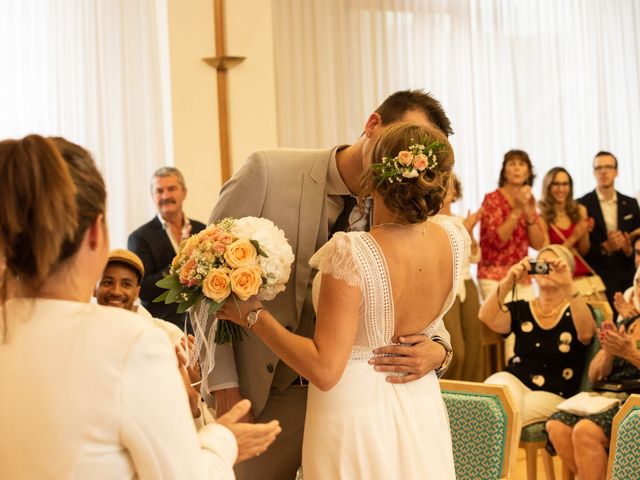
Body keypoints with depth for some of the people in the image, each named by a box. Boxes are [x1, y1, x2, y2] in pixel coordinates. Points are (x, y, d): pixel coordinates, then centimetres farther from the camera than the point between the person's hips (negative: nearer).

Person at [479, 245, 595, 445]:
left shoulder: (575, 312, 5)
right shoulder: (520, 309, 12)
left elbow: (586, 333, -20)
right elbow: (487, 317, -8)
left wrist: (567, 287, -33)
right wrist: (508, 282, -23)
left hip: (553, 394, -2)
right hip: (513, 381, 2)